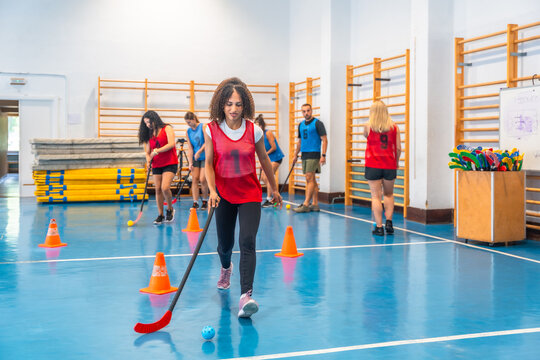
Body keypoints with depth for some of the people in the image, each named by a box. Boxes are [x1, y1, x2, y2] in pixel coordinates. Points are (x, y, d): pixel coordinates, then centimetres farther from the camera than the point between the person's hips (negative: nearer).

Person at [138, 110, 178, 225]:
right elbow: (147, 152, 14)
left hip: (170, 164, -5)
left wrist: (157, 151, -19)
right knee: (158, 189, 2)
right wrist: (149, 160, -7)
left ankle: (170, 209, 6)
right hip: (156, 165, 5)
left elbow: (171, 144, -14)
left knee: (165, 187, -18)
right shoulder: (149, 134, 13)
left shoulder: (167, 128, -1)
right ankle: (160, 215, 12)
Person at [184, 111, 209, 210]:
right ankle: (195, 203, 0)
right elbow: (190, 148, 3)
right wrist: (190, 162, -4)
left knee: (202, 179, -9)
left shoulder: (203, 127, -8)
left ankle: (205, 201, 8)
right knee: (194, 179, -2)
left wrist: (199, 152, -19)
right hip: (195, 158, 4)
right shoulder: (188, 132, 6)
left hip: (205, 157, -4)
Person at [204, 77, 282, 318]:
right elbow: (209, 163, -2)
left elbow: (264, 159, 8)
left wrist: (274, 189, 16)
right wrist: (212, 190, -18)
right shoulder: (212, 130, -7)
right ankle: (225, 268, 49)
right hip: (224, 195, 1)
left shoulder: (254, 130, -6)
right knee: (224, 245, 12)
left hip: (250, 194, -1)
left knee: (247, 242, -18)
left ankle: (246, 296, -21)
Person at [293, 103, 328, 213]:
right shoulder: (301, 125, 15)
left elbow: (324, 140, -10)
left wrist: (323, 155, -17)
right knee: (312, 180, 9)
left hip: (313, 154, -7)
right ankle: (315, 204, 12)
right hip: (304, 155, 7)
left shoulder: (317, 123, -6)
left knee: (309, 179, -11)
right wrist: (296, 154, 19)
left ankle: (306, 205, -13)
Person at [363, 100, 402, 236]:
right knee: (389, 194, 20)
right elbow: (398, 148, 2)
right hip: (390, 165, 2)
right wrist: (396, 162, 16)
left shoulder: (368, 126, -2)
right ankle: (389, 221, 7)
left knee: (376, 196, 1)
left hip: (373, 165, -2)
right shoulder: (394, 127, 2)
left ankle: (379, 227, -3)